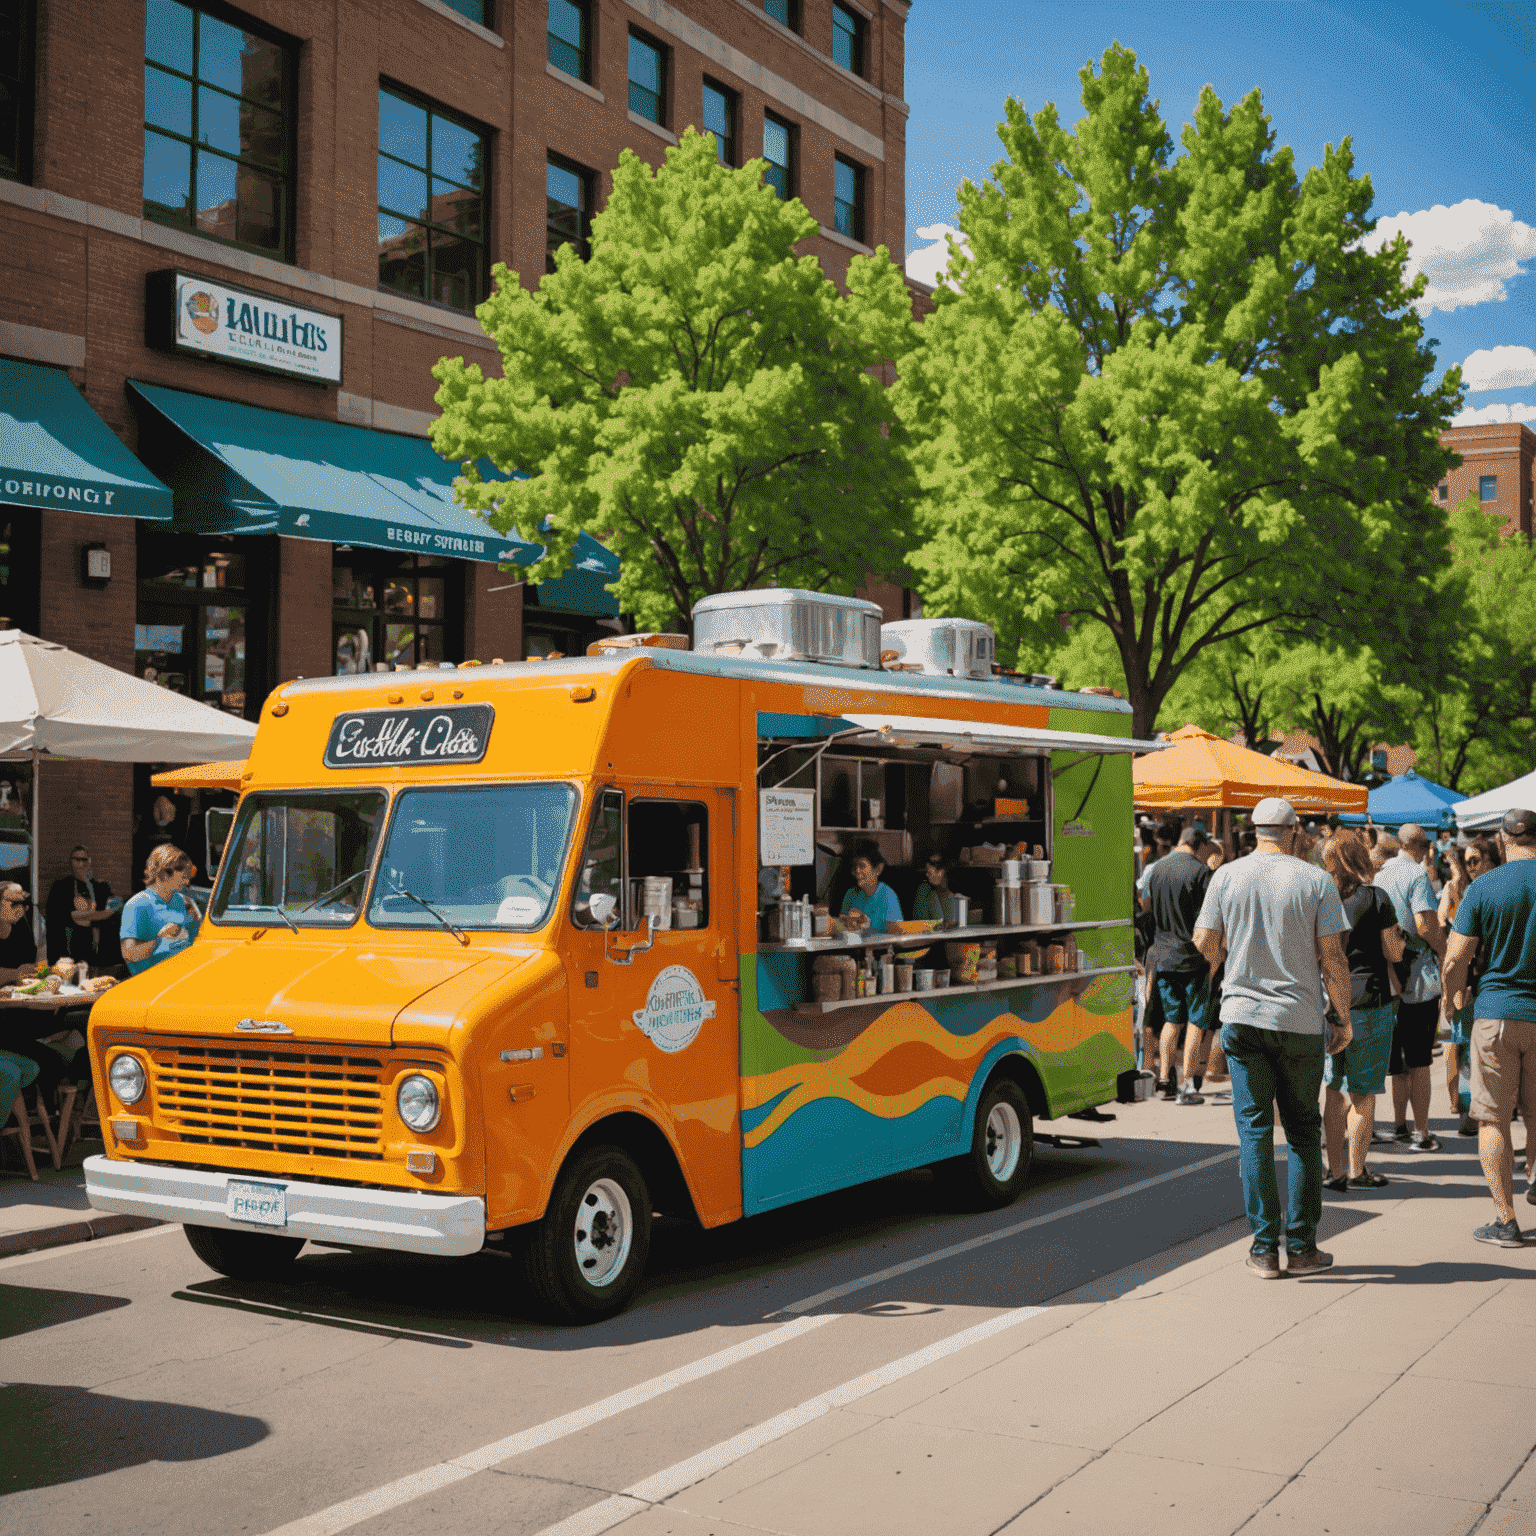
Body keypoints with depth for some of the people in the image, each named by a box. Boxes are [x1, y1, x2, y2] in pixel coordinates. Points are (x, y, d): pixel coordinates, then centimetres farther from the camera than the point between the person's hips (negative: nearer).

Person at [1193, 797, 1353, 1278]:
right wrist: (1344, 1018, 4)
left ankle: (1265, 1249, 4)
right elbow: (1333, 957, -6)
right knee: (1303, 1132, 11)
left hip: (1242, 1016, 1)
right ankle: (1301, 1246, 12)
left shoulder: (1227, 876, -1)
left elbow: (1204, 943, 1)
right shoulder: (1316, 881, -5)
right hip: (1301, 1021, -1)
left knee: (1254, 1130, 5)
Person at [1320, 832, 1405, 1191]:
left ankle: (1335, 1170, 13)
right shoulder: (1377, 899, -7)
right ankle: (1356, 1171, 9)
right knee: (1363, 1092, 5)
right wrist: (1399, 935, 16)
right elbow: (1393, 953, -3)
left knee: (1332, 1090, 11)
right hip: (1368, 1001, -3)